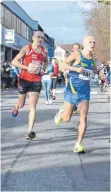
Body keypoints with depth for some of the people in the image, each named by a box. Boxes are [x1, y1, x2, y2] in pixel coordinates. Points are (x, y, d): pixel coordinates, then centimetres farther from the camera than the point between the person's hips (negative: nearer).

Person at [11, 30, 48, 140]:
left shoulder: (44, 51, 2)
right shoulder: (27, 48, -10)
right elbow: (14, 62, -13)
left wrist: (43, 69, 4)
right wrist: (27, 68, -22)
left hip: (36, 81, 2)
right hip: (24, 79, -2)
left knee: (32, 107, -5)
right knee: (21, 104, 15)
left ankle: (30, 131, -4)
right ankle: (16, 107, 53)